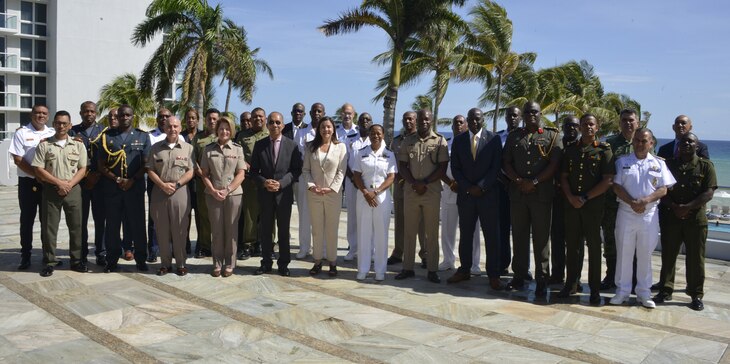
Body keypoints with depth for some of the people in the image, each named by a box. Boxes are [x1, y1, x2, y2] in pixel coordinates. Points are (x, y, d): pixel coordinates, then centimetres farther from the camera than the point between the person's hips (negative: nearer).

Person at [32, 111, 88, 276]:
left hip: (73, 190, 1)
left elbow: (83, 168, 2)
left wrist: (69, 184, -12)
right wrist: (59, 182, -12)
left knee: (76, 226, 5)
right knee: (49, 227, 2)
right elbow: (38, 169, -3)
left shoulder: (78, 144, 6)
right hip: (51, 190, -1)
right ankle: (49, 262, 11)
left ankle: (77, 260, 15)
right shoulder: (44, 145, 3)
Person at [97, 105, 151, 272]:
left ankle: (141, 260, 11)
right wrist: (117, 179, -7)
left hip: (135, 187, -1)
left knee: (137, 224, 2)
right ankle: (112, 260, 16)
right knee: (112, 225, 6)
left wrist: (132, 180, -10)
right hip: (111, 187, 1)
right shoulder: (107, 136, 9)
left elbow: (146, 163, 3)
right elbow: (101, 164, 5)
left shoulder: (142, 136, 8)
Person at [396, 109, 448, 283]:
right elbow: (402, 165, 7)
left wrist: (425, 183, -11)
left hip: (432, 192, -2)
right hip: (411, 191, 3)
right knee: (409, 231, 6)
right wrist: (413, 183, -8)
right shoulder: (408, 141, 10)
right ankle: (407, 268, 15)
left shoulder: (439, 141, 2)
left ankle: (432, 270, 10)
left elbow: (443, 167, -3)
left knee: (432, 232, 3)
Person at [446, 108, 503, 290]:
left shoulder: (494, 139, 0)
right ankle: (464, 270, 18)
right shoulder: (458, 140, 7)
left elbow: (496, 167, -4)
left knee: (491, 236, 0)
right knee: (465, 234, 8)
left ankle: (493, 275, 6)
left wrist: (481, 187, -12)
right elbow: (455, 167, 6)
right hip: (465, 194, 2)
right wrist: (467, 187, -7)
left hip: (488, 194, -2)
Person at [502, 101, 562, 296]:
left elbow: (554, 164, -5)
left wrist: (534, 182, -12)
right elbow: (506, 162, 10)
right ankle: (519, 276, 17)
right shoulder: (514, 136, 14)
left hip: (542, 194, -3)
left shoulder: (552, 136, 5)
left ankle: (542, 280, 8)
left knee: (541, 237, 1)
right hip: (517, 193, 3)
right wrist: (518, 181, -5)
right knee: (519, 235, 8)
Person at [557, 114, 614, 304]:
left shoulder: (604, 150, 0)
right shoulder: (571, 149, 11)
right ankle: (571, 284, 20)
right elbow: (564, 176, 9)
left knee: (593, 246, 4)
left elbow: (607, 181, -7)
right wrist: (571, 197, -7)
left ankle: (595, 289, 13)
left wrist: (585, 198, -12)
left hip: (593, 205, -3)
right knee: (572, 244, 8)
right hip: (571, 204, 3)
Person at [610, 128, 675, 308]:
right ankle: (622, 290, 15)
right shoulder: (622, 162, 6)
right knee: (624, 253, 4)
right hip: (626, 213, 0)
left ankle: (644, 293, 18)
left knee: (645, 254, 6)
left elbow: (663, 189, 0)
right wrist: (632, 202, -15)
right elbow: (616, 186, -2)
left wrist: (645, 200, -16)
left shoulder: (659, 164, 7)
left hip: (649, 214, 0)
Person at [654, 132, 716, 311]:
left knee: (696, 258, 4)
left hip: (696, 218, -1)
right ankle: (665, 291, 17)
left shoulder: (706, 166, 1)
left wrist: (687, 207, -18)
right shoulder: (668, 164, 7)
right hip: (670, 217, 2)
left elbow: (709, 193, -8)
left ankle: (696, 295, 15)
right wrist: (674, 207, -12)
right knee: (668, 255, 6)